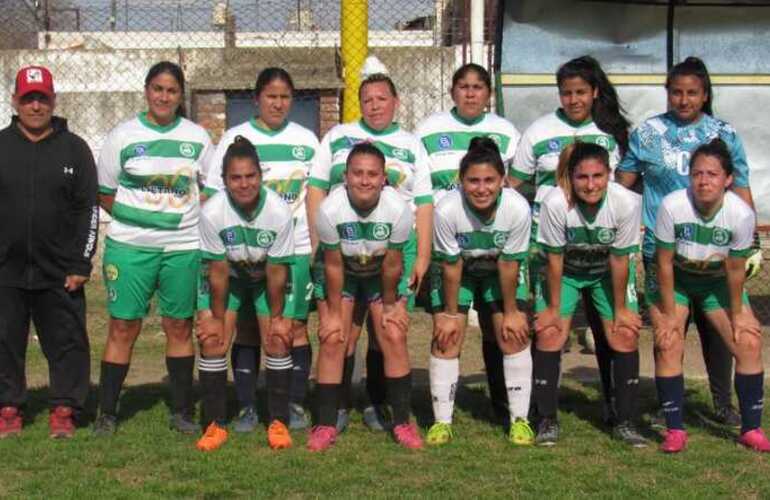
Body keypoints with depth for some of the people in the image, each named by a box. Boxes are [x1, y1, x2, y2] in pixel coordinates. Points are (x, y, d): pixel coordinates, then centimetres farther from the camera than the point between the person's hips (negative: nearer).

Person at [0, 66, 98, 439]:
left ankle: (64, 409, 12)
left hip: (59, 272, -1)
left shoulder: (74, 149, 5)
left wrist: (81, 264, -2)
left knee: (67, 342, 2)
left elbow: (89, 209, 4)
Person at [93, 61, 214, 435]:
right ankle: (106, 412, 8)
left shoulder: (197, 138, 7)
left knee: (179, 326, 6)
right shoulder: (123, 135, 3)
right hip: (129, 246, -1)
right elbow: (104, 193, 6)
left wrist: (187, 218, 0)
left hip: (183, 246, 1)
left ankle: (182, 411, 15)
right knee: (123, 327, -1)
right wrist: (136, 218, -3)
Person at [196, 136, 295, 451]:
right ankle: (216, 424, 2)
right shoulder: (212, 212, -31)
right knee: (212, 341, -10)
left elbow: (276, 271, -20)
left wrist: (276, 316, -11)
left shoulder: (279, 212, -30)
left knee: (277, 340, -9)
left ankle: (279, 422, 4)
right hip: (227, 278, 0)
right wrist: (217, 317, -12)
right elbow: (218, 271, -21)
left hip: (265, 278, 0)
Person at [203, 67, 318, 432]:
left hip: (297, 250, 1)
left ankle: (296, 405, 9)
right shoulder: (235, 138, 6)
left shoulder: (307, 140, 10)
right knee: (248, 327, 1)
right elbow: (215, 195, 4)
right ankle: (246, 408, 7)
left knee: (296, 326, 1)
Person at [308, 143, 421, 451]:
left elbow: (392, 265, -17)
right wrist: (334, 312, -11)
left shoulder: (399, 210, -31)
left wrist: (390, 304, -6)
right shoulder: (330, 210, -31)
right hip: (344, 276, 0)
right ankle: (326, 424, 1)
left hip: (380, 276, 0)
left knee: (394, 337, -9)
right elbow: (333, 266, -19)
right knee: (332, 340, -9)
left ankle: (402, 422, 3)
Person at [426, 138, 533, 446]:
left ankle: (519, 419, 5)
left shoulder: (517, 208, -33)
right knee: (446, 338, -7)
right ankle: (442, 421, 4)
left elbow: (509, 265, -21)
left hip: (498, 273, 1)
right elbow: (451, 266, -22)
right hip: (457, 273, -1)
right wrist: (450, 314, -14)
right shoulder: (447, 210, -34)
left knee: (514, 336, -6)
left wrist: (511, 311, -11)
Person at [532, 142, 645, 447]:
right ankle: (548, 421, 2)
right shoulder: (555, 203, -32)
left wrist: (621, 309, -10)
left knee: (626, 337, -8)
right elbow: (554, 259, -20)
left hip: (608, 272, 1)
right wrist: (553, 307, -12)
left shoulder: (627, 203, -30)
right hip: (564, 271, -1)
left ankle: (625, 423, 6)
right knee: (549, 335, -12)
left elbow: (619, 260, -18)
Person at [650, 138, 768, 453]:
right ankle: (675, 430, -5)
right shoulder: (672, 206, -31)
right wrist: (669, 314, -15)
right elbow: (664, 264, -20)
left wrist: (737, 314, -5)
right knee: (668, 345, -16)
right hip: (675, 280, -1)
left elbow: (735, 270, -13)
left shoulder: (742, 214, -27)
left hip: (718, 282, 2)